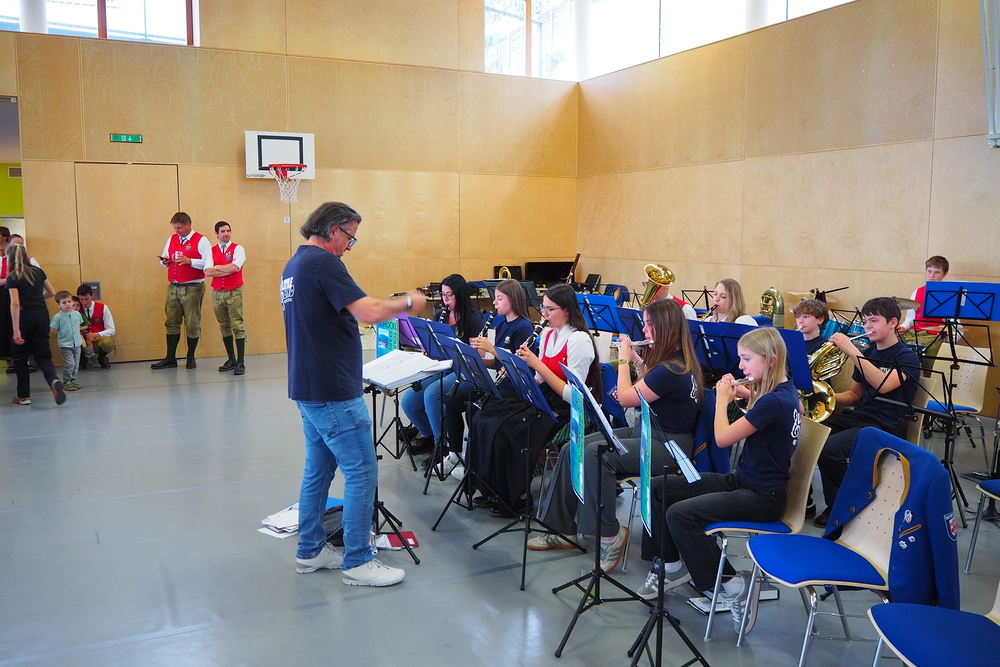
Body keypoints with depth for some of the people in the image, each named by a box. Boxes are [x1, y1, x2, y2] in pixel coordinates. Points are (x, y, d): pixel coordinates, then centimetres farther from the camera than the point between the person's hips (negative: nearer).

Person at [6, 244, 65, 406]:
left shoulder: (12, 278, -8)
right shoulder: (38, 271, 6)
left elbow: (15, 303, -16)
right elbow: (52, 293, 13)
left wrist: (16, 330, -18)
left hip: (25, 317, -4)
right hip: (42, 315, 4)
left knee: (20, 357, 10)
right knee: (42, 354, 6)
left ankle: (24, 396, 15)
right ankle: (54, 381, -23)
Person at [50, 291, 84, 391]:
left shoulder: (77, 314, 3)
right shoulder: (57, 317, -10)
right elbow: (54, 332, -4)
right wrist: (58, 344, -1)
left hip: (77, 344, 5)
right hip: (65, 345, -5)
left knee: (76, 364, 11)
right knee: (69, 364, -8)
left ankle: (73, 380, 24)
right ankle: (66, 382, 4)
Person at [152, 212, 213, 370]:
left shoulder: (201, 240, -3)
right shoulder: (171, 239, 15)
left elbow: (208, 263, -12)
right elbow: (164, 259, 23)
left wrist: (189, 261, -20)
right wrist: (165, 261, 1)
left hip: (193, 287, -5)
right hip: (173, 287, 5)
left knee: (192, 324, 0)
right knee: (171, 323, 6)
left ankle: (191, 358, 13)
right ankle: (170, 358, 12)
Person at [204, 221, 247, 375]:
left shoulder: (238, 249, 0)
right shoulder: (212, 251, 9)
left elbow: (234, 267, -17)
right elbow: (207, 271, -5)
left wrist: (217, 267, -4)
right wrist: (228, 271, -11)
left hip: (234, 292, -4)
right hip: (217, 292, 4)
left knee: (237, 325, -6)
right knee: (224, 326, 9)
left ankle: (240, 362, -4)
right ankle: (231, 359, 19)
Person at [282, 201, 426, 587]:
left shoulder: (294, 265, 14)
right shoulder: (324, 263, -17)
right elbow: (369, 312, -25)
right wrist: (407, 303, -10)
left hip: (307, 388, 10)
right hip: (333, 392, -10)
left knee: (318, 469, 17)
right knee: (362, 472, -2)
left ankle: (310, 551, 27)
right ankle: (356, 562, 6)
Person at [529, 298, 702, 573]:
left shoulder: (671, 369, -23)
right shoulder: (675, 359, 7)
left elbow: (626, 398, -16)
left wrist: (623, 359, -4)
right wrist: (637, 360, 13)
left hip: (668, 446, -10)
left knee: (594, 454, -30)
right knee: (572, 449, -3)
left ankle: (610, 535, -14)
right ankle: (561, 529, 6)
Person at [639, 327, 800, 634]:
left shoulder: (775, 401, -24)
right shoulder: (782, 391, 4)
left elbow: (723, 438, -21)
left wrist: (722, 400, -7)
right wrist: (743, 394, 9)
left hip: (763, 497, -10)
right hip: (742, 481, 10)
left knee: (680, 514, -28)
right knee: (657, 488, 4)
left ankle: (733, 586, -11)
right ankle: (671, 565, 16)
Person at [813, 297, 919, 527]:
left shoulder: (906, 357, -6)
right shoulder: (867, 353, 16)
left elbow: (883, 385, -26)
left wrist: (852, 351, -28)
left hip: (886, 426, -7)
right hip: (858, 416, 7)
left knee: (829, 448, -31)